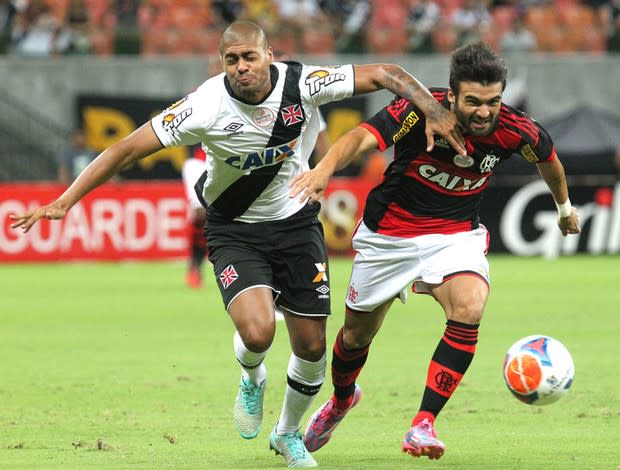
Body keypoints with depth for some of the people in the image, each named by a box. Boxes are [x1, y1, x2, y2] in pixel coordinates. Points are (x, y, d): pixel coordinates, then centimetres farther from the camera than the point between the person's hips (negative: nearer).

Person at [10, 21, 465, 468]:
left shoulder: (301, 84, -19)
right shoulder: (206, 106, -24)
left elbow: (384, 74, -10)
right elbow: (127, 149, -21)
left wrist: (433, 110, -25)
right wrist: (64, 201, -26)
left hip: (296, 223, 3)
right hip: (235, 232, -3)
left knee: (312, 347, 5)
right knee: (257, 331, -26)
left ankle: (288, 433, 35)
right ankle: (252, 382, 13)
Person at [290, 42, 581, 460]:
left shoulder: (516, 130, -17)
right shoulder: (422, 111, -28)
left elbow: (547, 157, 6)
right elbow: (363, 136, -43)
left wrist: (565, 206, 24)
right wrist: (326, 167, -63)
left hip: (457, 233, 1)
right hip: (390, 233, -1)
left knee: (469, 308, -29)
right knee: (357, 333, 15)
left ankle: (423, 425, -22)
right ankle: (342, 400, 50)